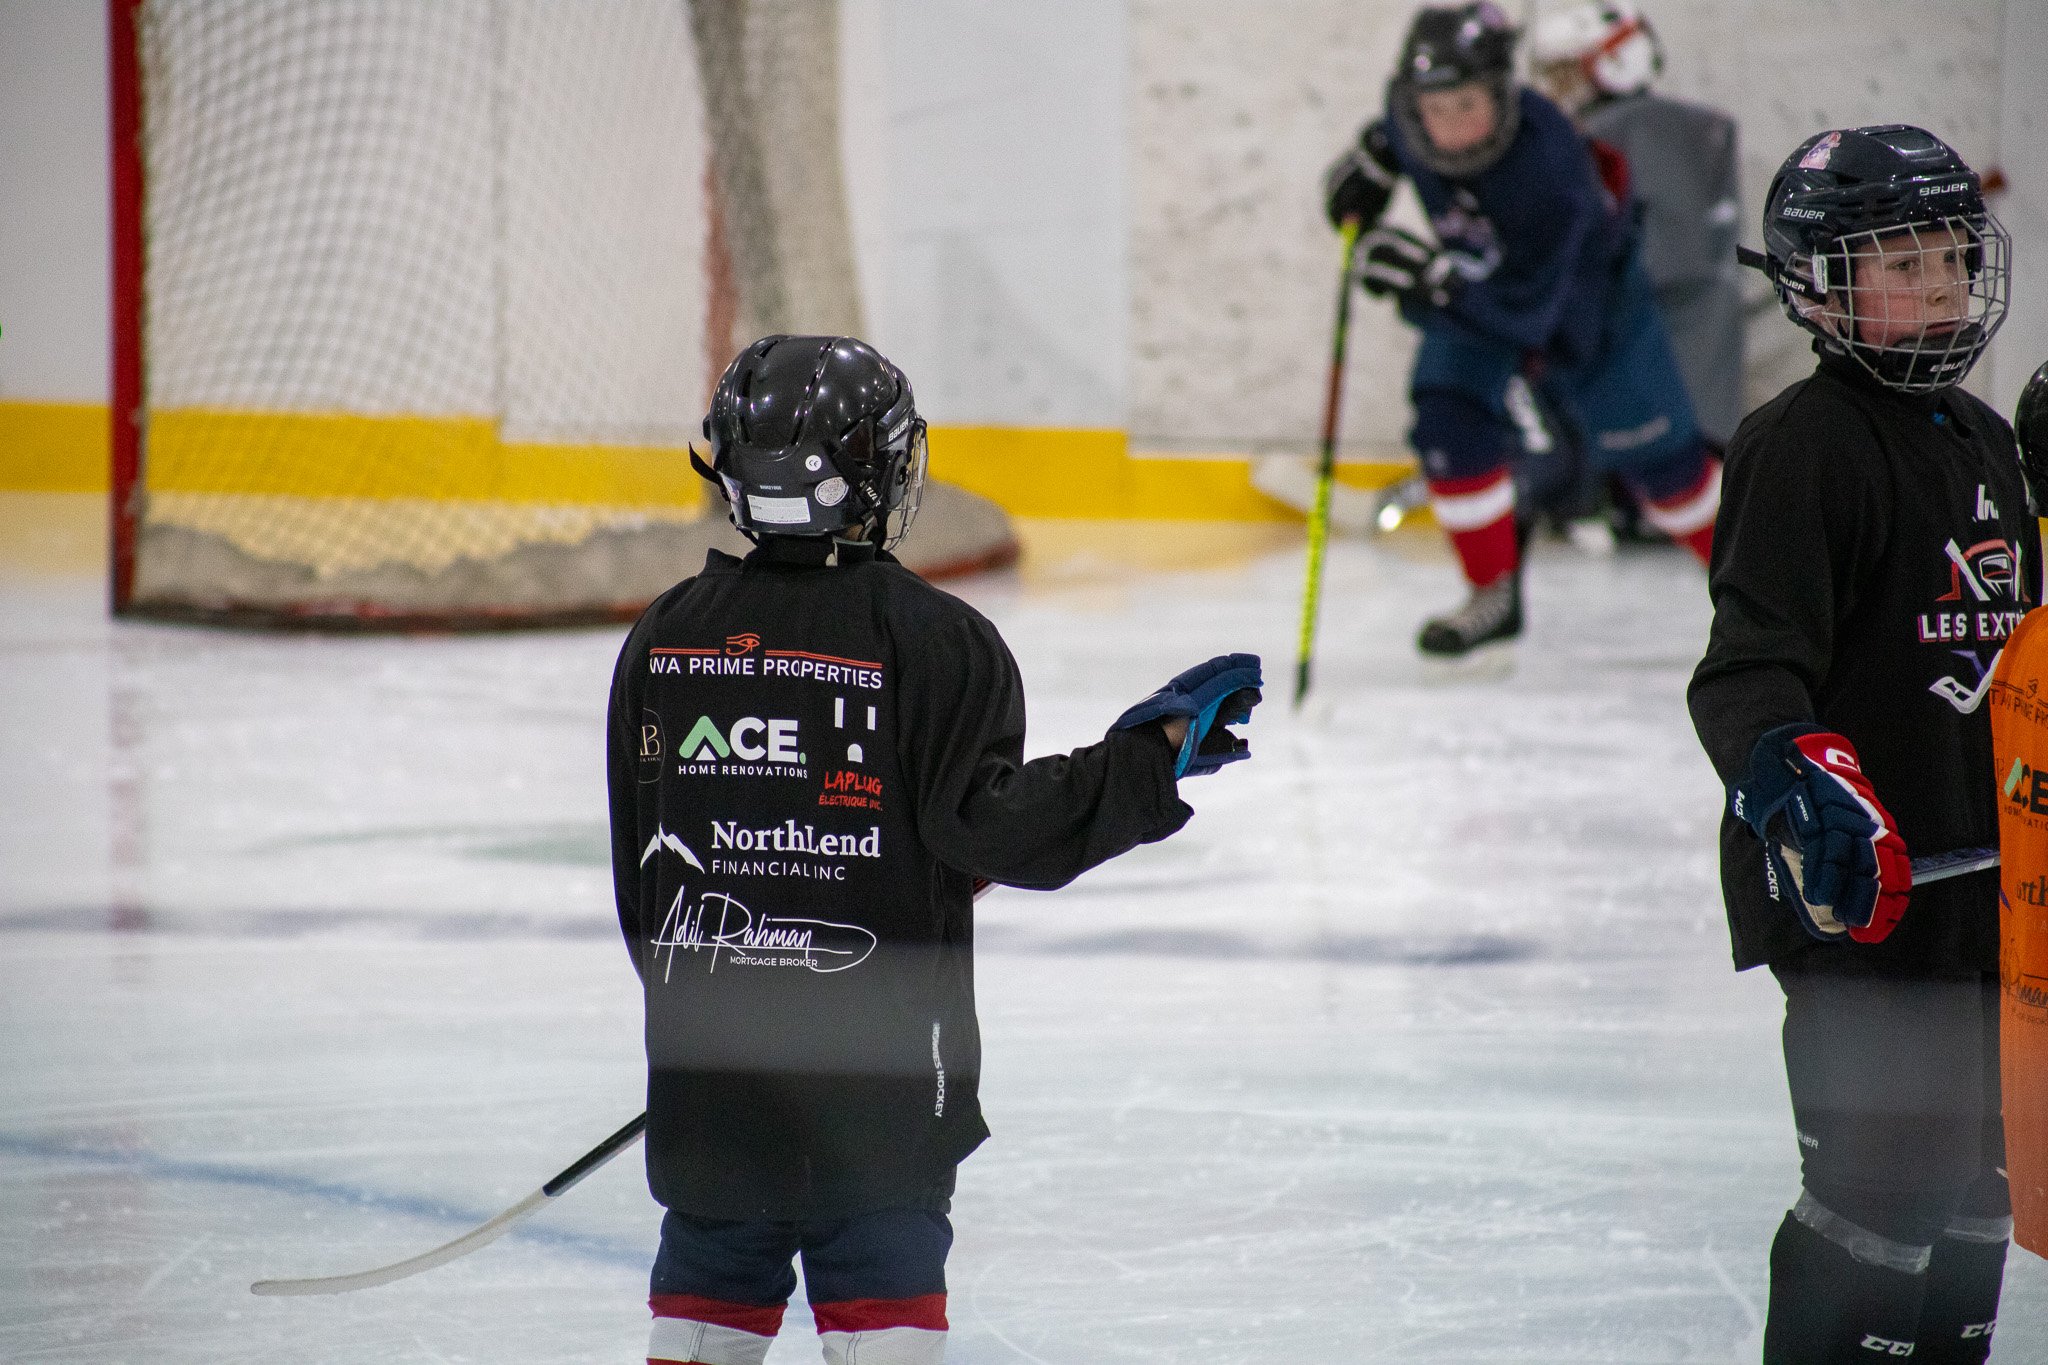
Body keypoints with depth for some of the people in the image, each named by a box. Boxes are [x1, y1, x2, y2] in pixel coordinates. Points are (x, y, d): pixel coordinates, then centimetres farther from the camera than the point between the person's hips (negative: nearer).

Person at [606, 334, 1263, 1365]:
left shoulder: (667, 634, 4)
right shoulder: (932, 639, -10)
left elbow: (639, 861, 10)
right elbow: (988, 824, -18)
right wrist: (1150, 756, -15)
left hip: (703, 1058, 4)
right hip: (875, 1056, -4)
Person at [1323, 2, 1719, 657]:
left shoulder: (1545, 167, -44)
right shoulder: (1414, 125, -26)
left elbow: (1527, 311, -42)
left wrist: (1437, 279, -51)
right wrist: (1373, 158, -10)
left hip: (1585, 299, -5)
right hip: (1475, 290, 5)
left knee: (1653, 454, 4)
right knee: (1449, 421, -14)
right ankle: (1494, 595, 1)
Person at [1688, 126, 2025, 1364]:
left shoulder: (1983, 440, 14)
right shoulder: (1806, 442, -13)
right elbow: (1749, 666, -22)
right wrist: (1794, 778, -39)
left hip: (1979, 868, 9)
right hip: (1853, 887, -9)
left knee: (1980, 1169, 14)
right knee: (1885, 1184, -12)